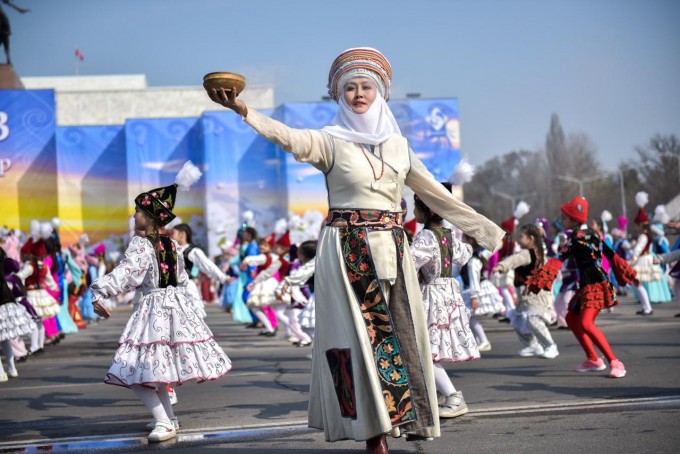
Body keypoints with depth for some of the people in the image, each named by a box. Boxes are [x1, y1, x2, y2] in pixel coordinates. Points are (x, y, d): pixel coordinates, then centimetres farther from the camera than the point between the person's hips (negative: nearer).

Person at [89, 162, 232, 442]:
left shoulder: (141, 245, -11)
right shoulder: (172, 245, 11)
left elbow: (125, 273, -26)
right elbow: (182, 279, 18)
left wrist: (99, 293, -33)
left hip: (153, 310, -8)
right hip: (177, 306, 8)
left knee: (138, 369, -8)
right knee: (158, 367, 20)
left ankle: (164, 423, -14)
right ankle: (168, 418, 24)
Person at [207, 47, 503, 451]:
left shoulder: (398, 145, 14)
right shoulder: (330, 141, 1)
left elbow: (437, 195, 21)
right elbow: (290, 137, -19)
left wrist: (485, 229, 24)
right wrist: (243, 111, -37)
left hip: (391, 250, 4)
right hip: (348, 250, -4)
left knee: (399, 332, 2)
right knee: (363, 334, -7)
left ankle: (389, 420, 11)